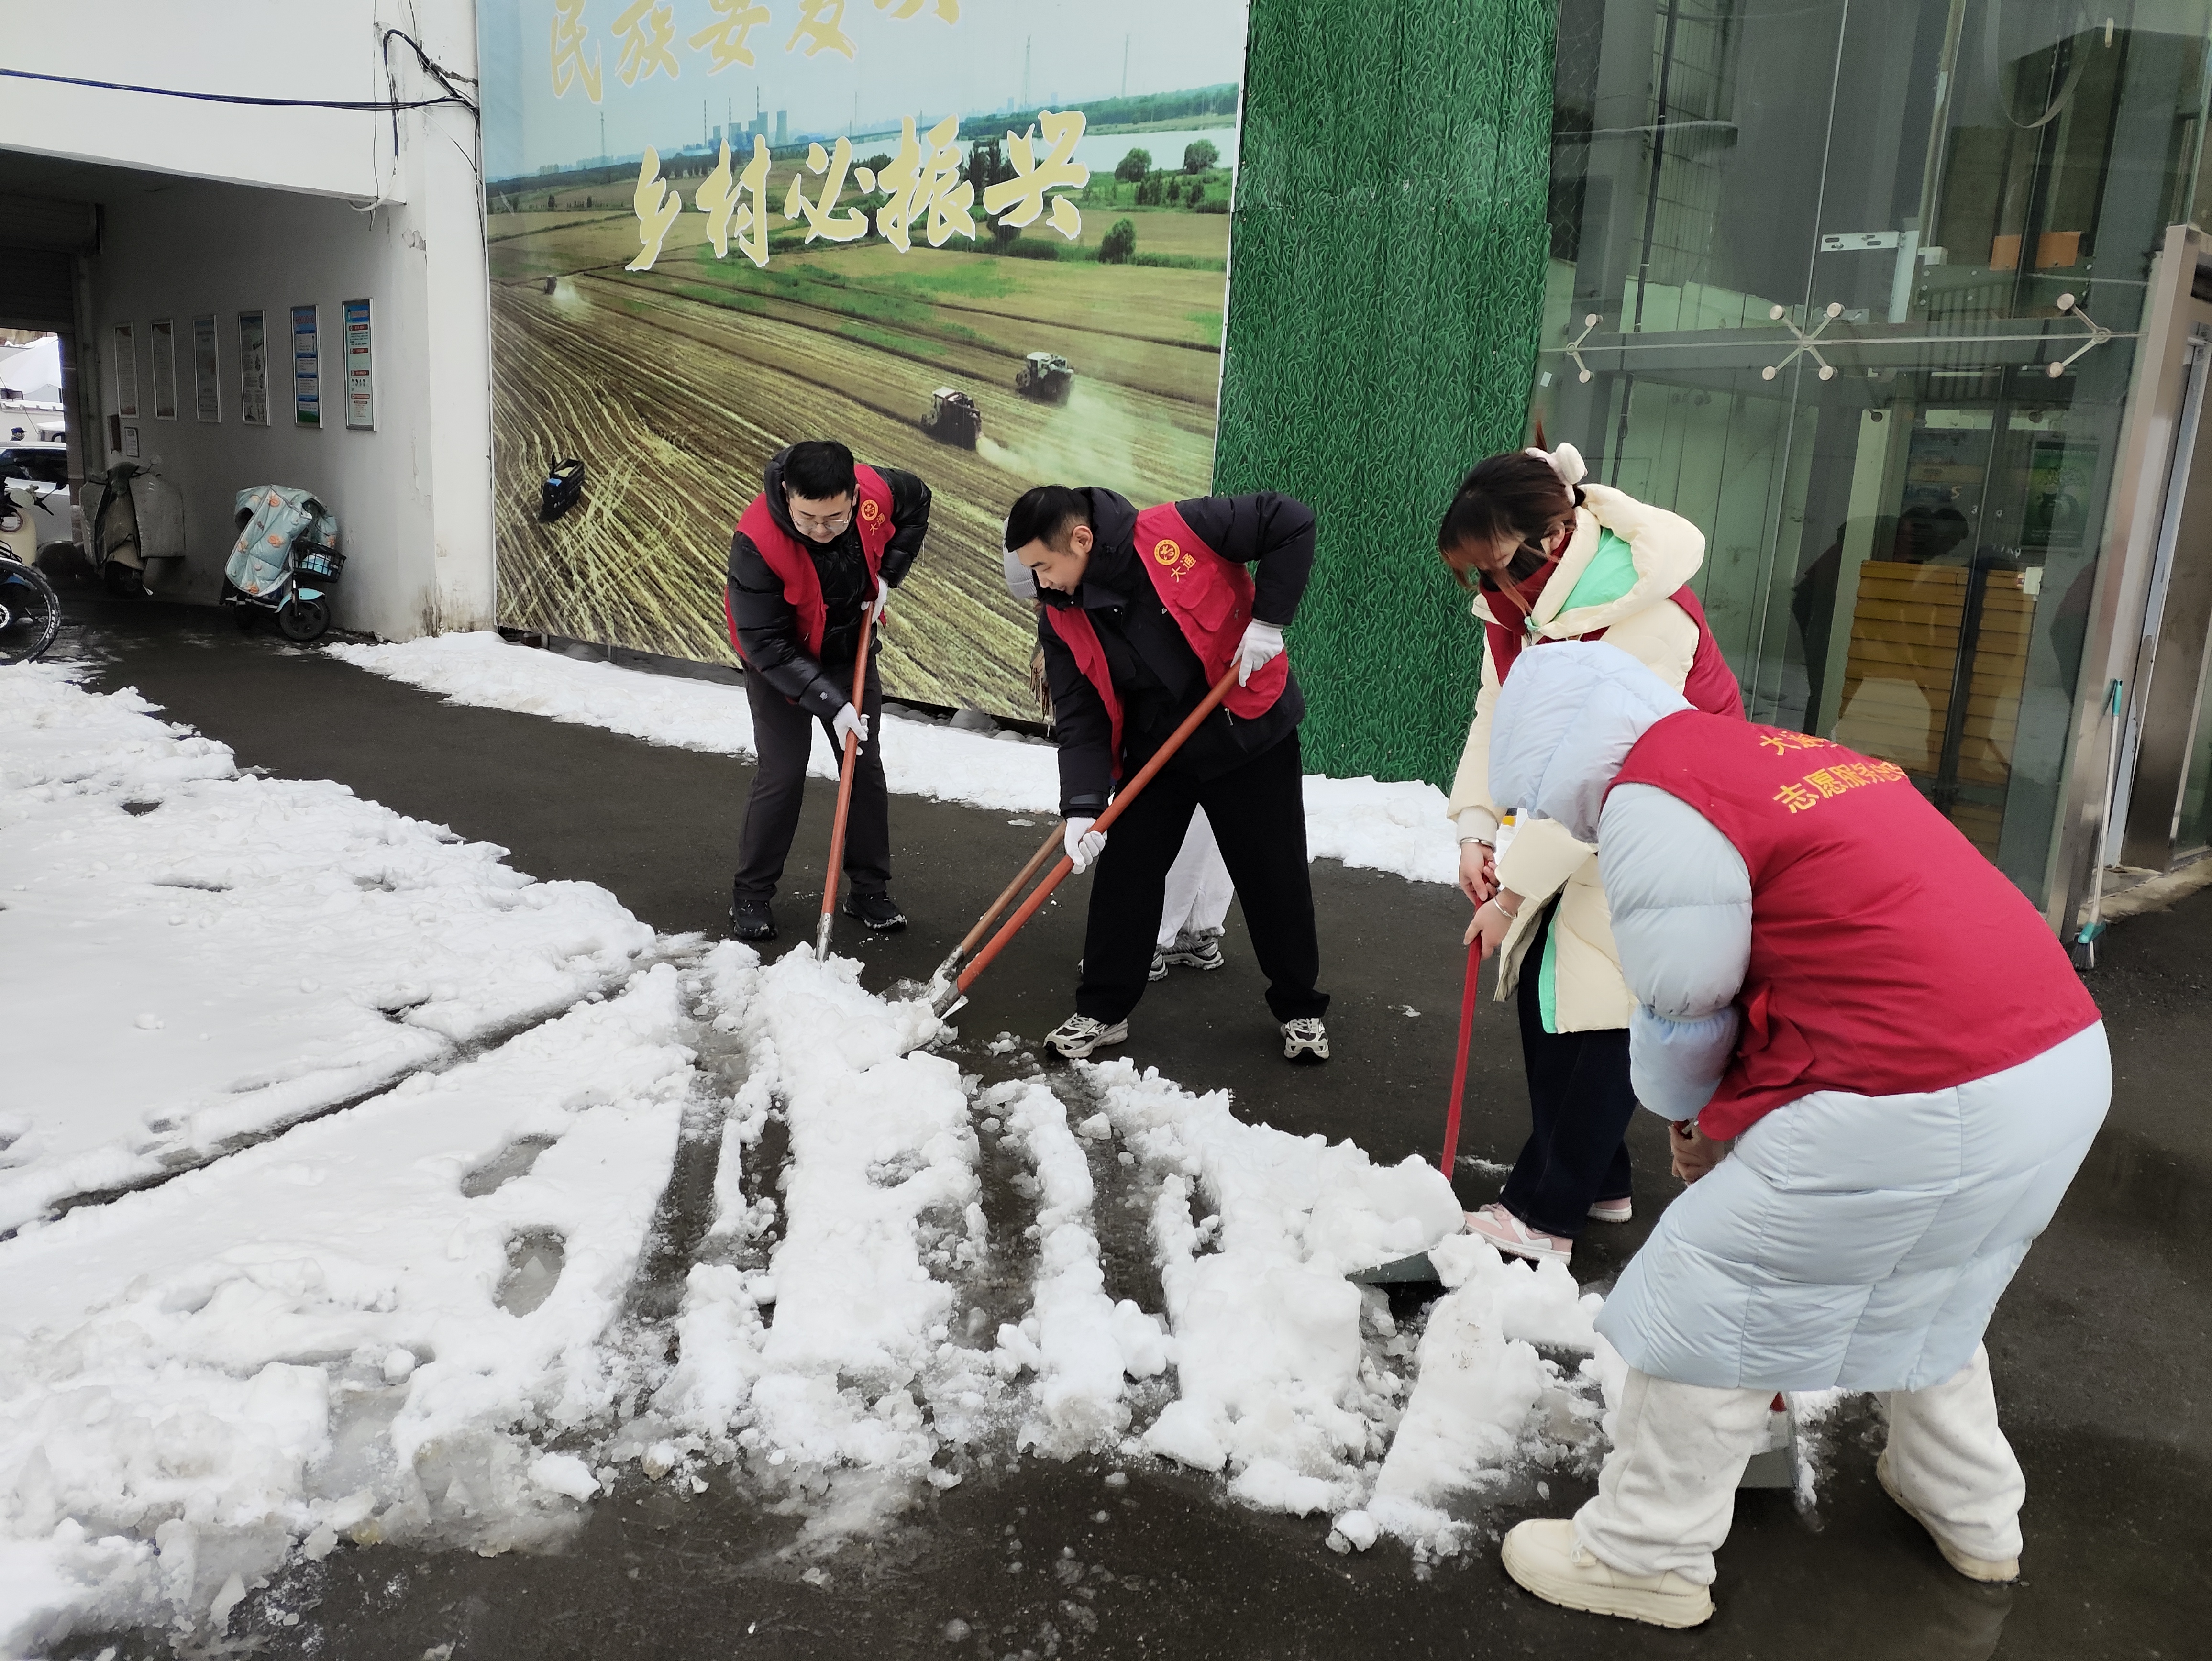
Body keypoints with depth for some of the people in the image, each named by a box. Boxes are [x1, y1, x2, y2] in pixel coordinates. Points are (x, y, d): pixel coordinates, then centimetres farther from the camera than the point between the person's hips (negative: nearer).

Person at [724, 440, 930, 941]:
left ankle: (869, 890, 20)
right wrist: (829, 702, -33)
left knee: (866, 768, 8)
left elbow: (917, 500, 2)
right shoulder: (757, 541, -36)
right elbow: (765, 643, -30)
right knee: (782, 776, -6)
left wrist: (888, 574, -8)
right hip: (781, 665, -4)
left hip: (851, 653, 4)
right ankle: (751, 895, 11)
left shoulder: (877, 491, -25)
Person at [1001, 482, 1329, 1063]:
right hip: (1153, 751, 4)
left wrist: (1268, 620, -22)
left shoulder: (1178, 531, -23)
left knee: (1276, 878, 6)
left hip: (1250, 733, -4)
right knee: (1123, 873, 2)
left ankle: (1300, 1009, 25)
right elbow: (1080, 720, -9)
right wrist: (1082, 807, -21)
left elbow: (1293, 524, -18)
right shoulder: (1062, 620, -8)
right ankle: (1103, 1010, 19)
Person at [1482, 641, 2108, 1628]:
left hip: (1915, 1112, -9)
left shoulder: (1651, 799, -11)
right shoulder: (1784, 752, 18)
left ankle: (1644, 1557, 22)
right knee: (1928, 1289, 31)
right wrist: (1718, 1115, 24)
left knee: (1704, 1307, 7)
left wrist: (1685, 1114, 16)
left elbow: (1683, 1013, -5)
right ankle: (1974, 1515, 50)